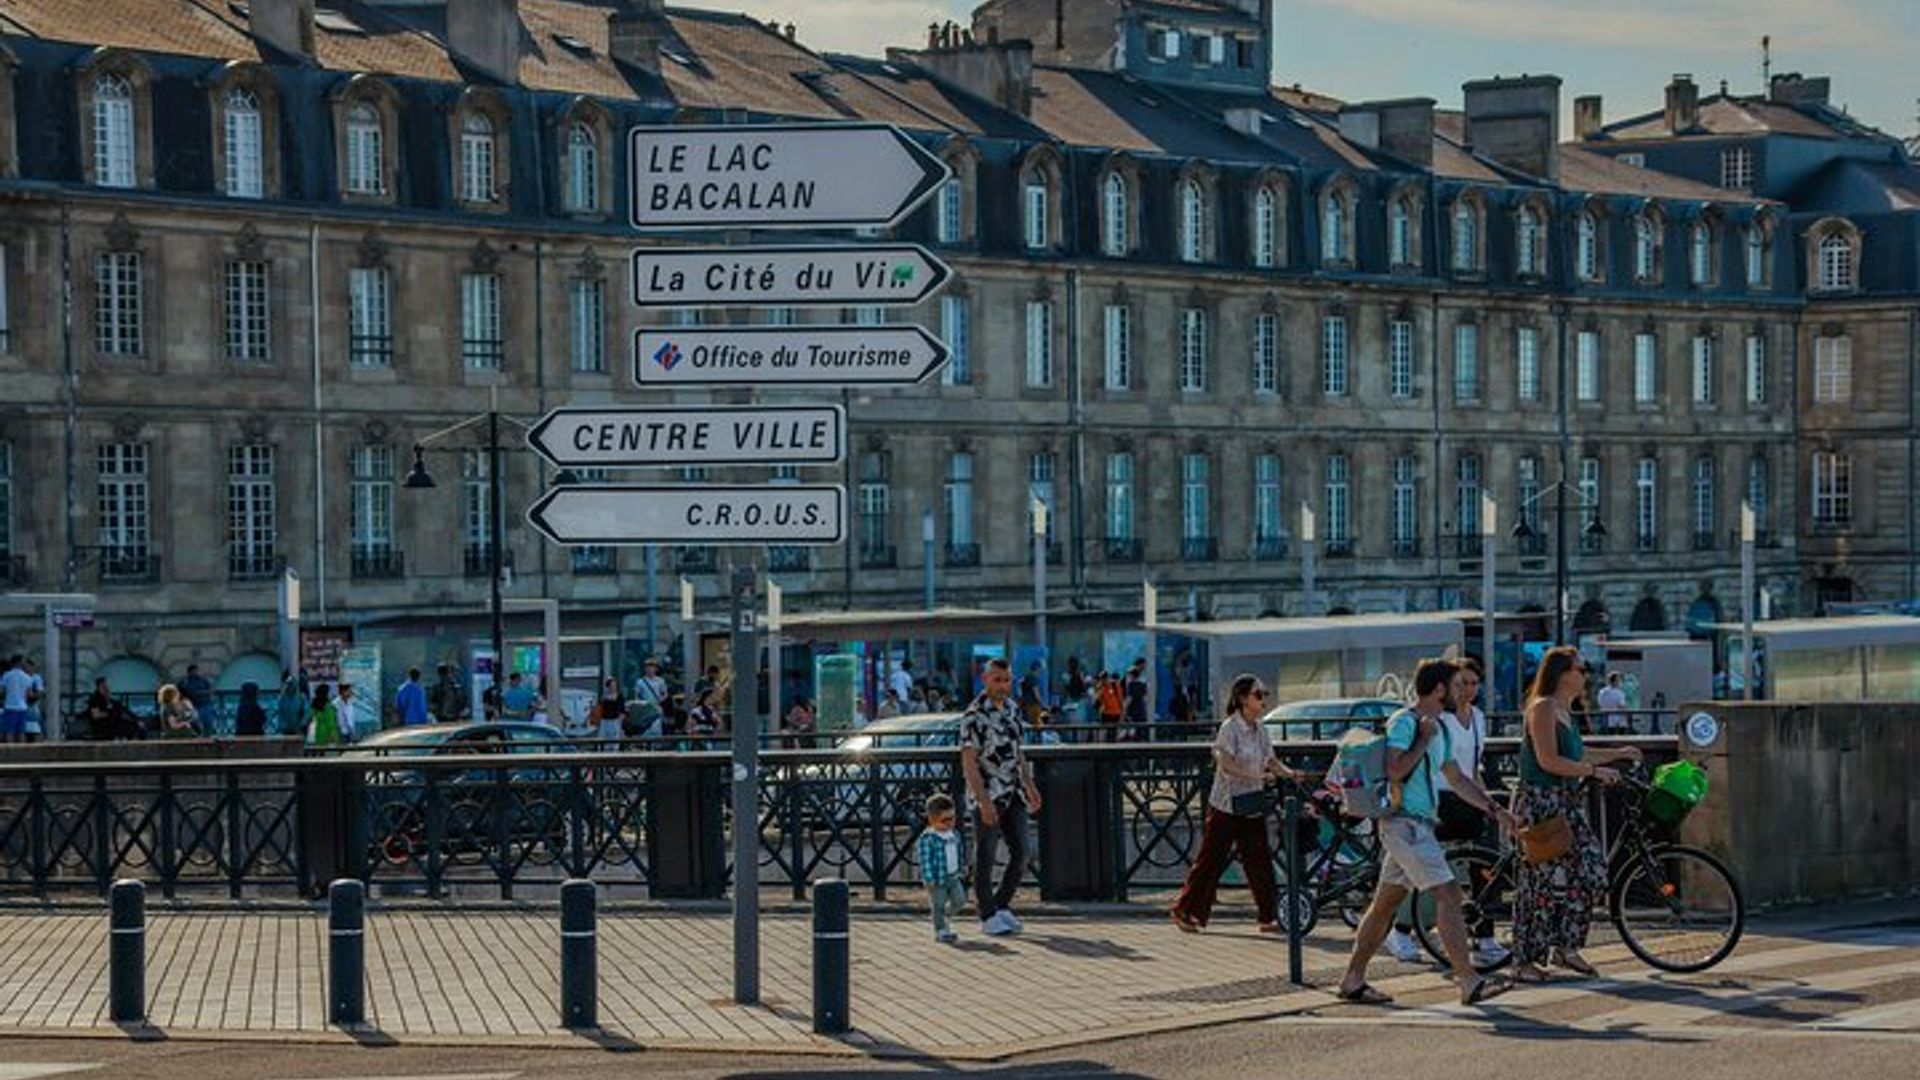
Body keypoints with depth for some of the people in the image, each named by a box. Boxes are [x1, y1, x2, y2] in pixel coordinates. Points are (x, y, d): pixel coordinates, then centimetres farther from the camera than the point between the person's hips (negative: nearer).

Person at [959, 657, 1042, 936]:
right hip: (988, 794, -7)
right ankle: (988, 917, 8)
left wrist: (1030, 786, 17)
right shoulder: (975, 716, -15)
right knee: (986, 858, 0)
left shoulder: (1012, 709, 10)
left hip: (1013, 795, 7)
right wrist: (984, 802, -22)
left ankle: (1002, 906, 21)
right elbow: (968, 761, -17)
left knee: (1021, 854, 6)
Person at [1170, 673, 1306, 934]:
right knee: (1211, 860, 0)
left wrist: (1288, 773, -9)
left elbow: (1271, 761, 11)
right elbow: (1226, 765, -20)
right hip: (1227, 805, -6)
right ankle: (1184, 912, 10)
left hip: (1252, 806, 6)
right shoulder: (1230, 728, -13)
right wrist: (1257, 776, -29)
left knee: (1260, 860, 3)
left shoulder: (1260, 730, 8)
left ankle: (1269, 917, 6)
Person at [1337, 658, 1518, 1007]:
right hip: (1405, 823, -10)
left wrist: (1495, 809, 20)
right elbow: (1394, 771, -23)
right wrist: (1424, 741, -15)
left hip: (1419, 824, 10)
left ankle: (1353, 981, 16)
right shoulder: (1403, 723, -11)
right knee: (1449, 896, -14)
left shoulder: (1438, 728, 18)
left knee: (1385, 903, 11)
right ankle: (1469, 982, -16)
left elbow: (1457, 778, 25)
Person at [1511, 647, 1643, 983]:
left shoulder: (1563, 709, 17)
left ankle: (1566, 948, 13)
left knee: (1590, 871, 3)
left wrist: (1617, 755, 24)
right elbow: (1548, 760, -21)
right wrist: (1594, 771, -19)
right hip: (1542, 803, -9)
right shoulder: (1543, 709, -13)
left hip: (1569, 804, 9)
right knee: (1543, 879, -7)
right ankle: (1525, 960, 0)